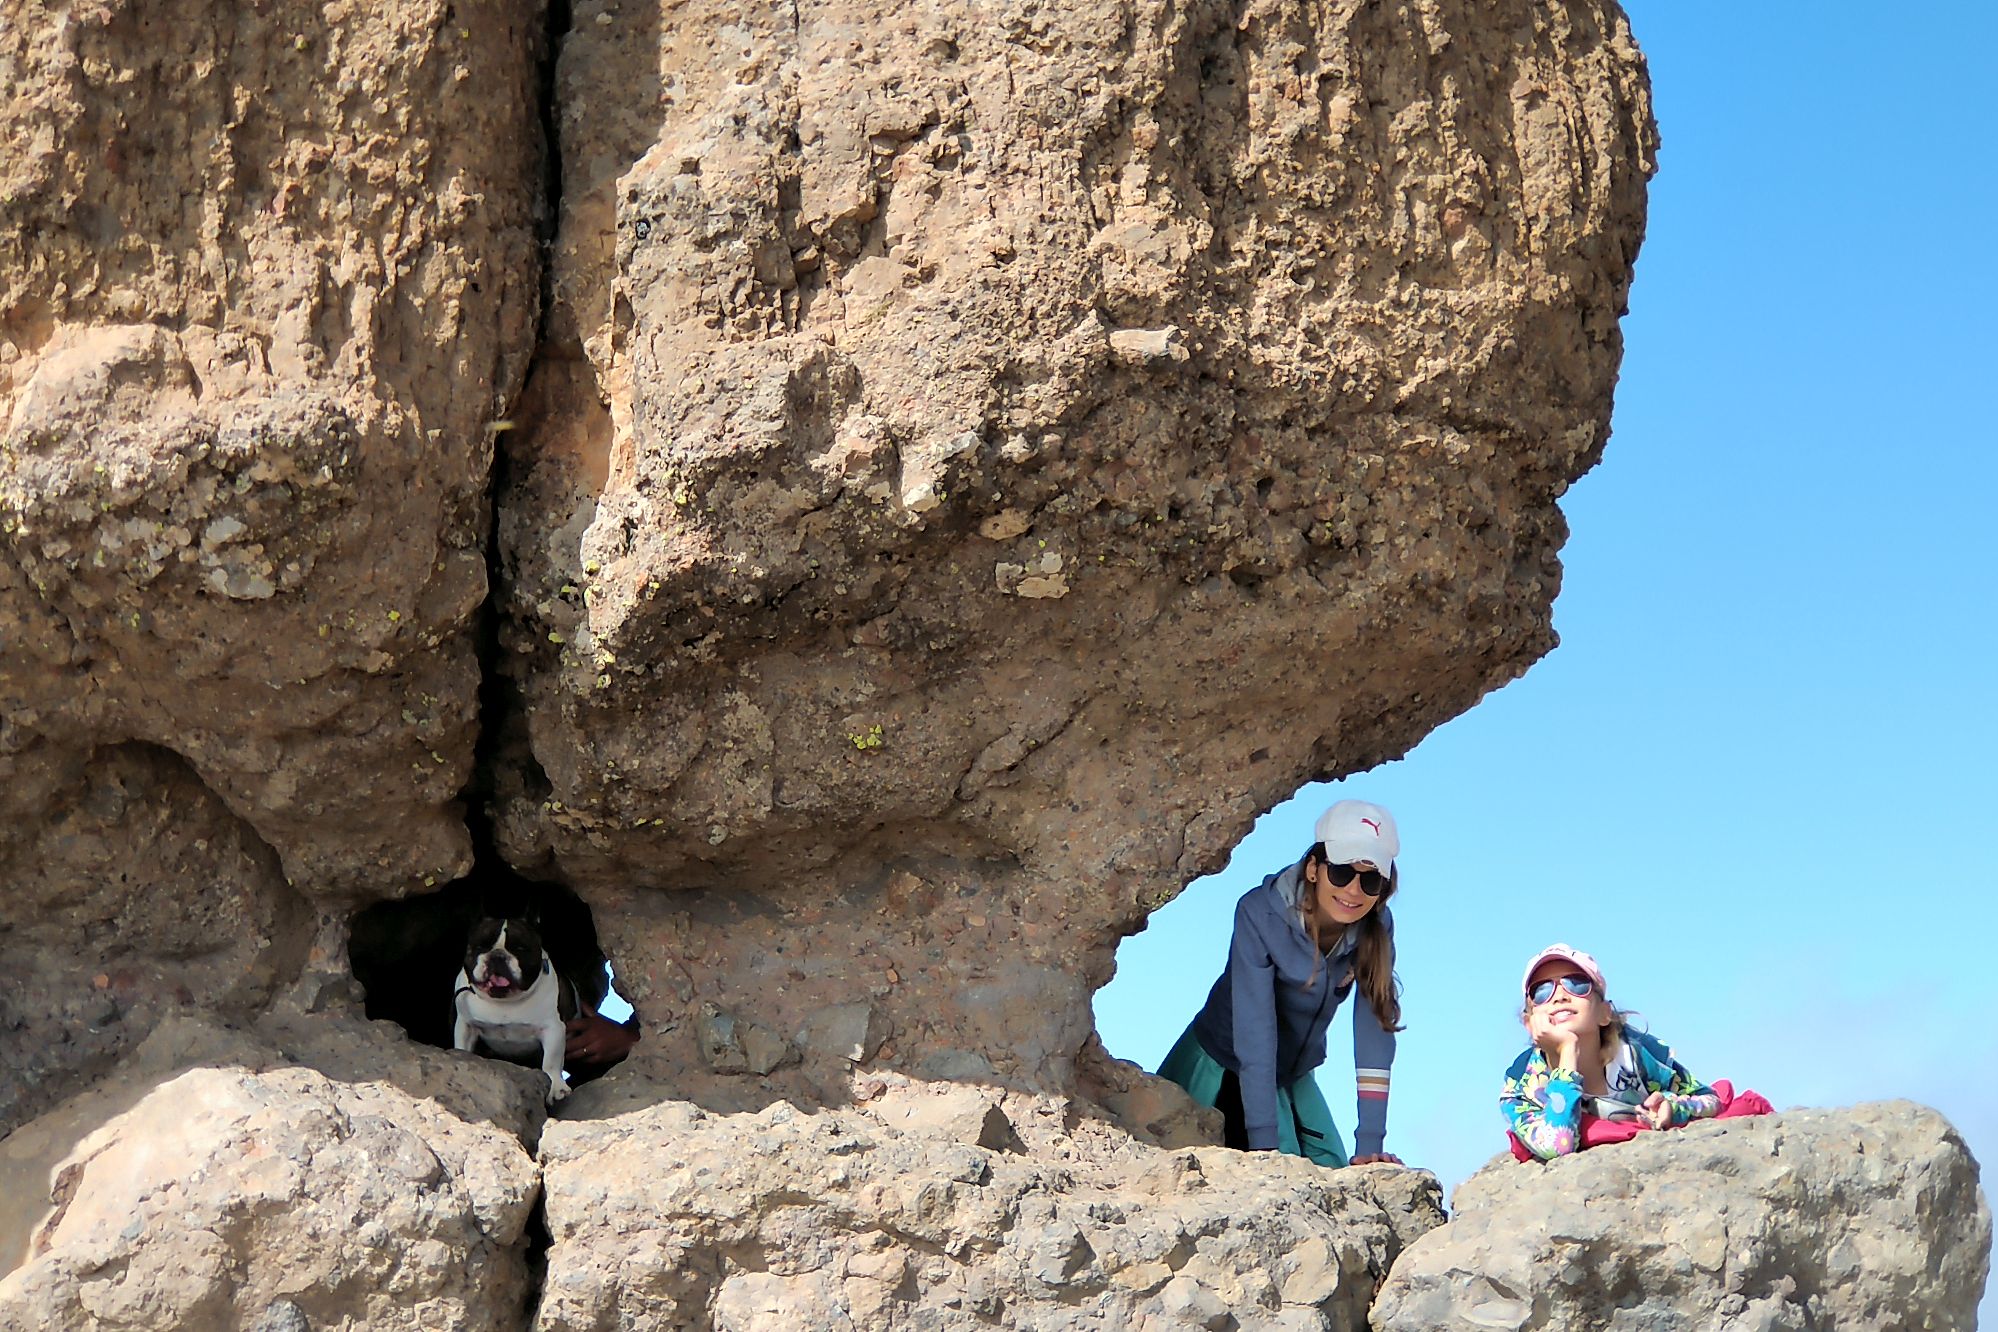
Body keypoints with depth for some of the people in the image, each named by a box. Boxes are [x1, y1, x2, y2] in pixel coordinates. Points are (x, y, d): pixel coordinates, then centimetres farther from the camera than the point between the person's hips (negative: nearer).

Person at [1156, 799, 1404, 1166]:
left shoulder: (1376, 928, -15)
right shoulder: (1259, 914, -28)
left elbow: (1375, 1031, -20)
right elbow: (1255, 1031, -31)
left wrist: (1370, 1144, -27)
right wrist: (1265, 1143, -35)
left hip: (1292, 1078, 5)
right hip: (1221, 1069, -5)